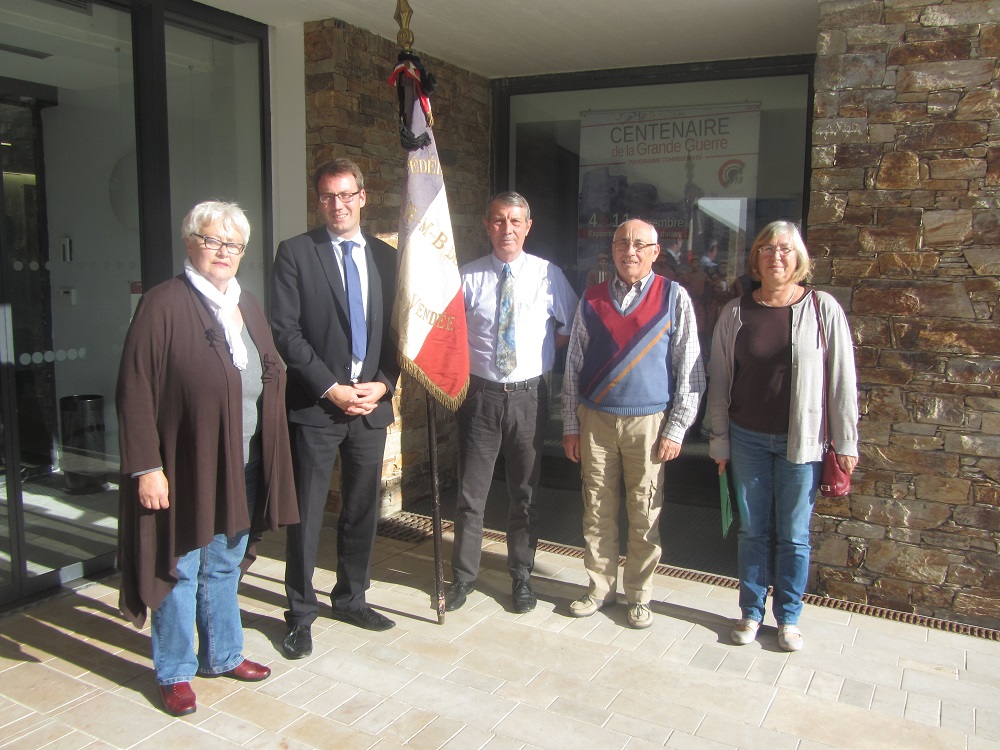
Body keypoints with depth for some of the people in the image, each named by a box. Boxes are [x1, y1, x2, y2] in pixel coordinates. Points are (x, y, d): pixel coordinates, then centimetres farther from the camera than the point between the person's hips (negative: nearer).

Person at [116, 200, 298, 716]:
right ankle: (174, 673, 26)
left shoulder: (247, 305, 10)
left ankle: (222, 655, 36)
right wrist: (146, 467, -18)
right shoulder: (163, 305, -12)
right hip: (184, 468, -6)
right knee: (181, 569, 8)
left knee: (224, 567, 19)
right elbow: (135, 391, -15)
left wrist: (265, 458, 10)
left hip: (241, 468, 7)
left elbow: (270, 379, 14)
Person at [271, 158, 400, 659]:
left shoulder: (385, 257, 11)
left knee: (363, 509, 14)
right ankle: (300, 615, 19)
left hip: (371, 404, 4)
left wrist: (383, 383, -4)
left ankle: (351, 598, 32)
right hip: (315, 405, -4)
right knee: (306, 514, 3)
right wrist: (332, 388, -13)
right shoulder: (295, 253, -1)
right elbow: (285, 331, -8)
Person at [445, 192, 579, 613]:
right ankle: (463, 576, 26)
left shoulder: (549, 275, 0)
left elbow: (573, 328, 10)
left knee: (525, 492, 13)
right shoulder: (468, 277, -1)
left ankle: (521, 576, 30)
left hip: (529, 396, 0)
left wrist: (546, 346, -2)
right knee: (470, 492, 8)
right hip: (480, 394, 0)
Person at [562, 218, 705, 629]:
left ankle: (638, 594, 23)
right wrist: (571, 425, 7)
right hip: (595, 421, 2)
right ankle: (600, 587, 26)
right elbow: (573, 367, 10)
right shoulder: (592, 300, 7)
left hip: (648, 422, -2)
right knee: (597, 510, 9)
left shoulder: (674, 298, 0)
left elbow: (691, 369, -1)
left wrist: (676, 429, -5)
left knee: (644, 514, 6)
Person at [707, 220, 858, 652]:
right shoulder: (735, 313, 1)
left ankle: (788, 618, 25)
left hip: (801, 441, -1)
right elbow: (719, 381, 5)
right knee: (753, 530, 11)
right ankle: (751, 612, 26)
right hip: (748, 439, 2)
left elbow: (842, 379, -2)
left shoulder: (823, 310, -4)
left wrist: (845, 443, -2)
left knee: (794, 535, 8)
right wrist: (720, 441, 6)